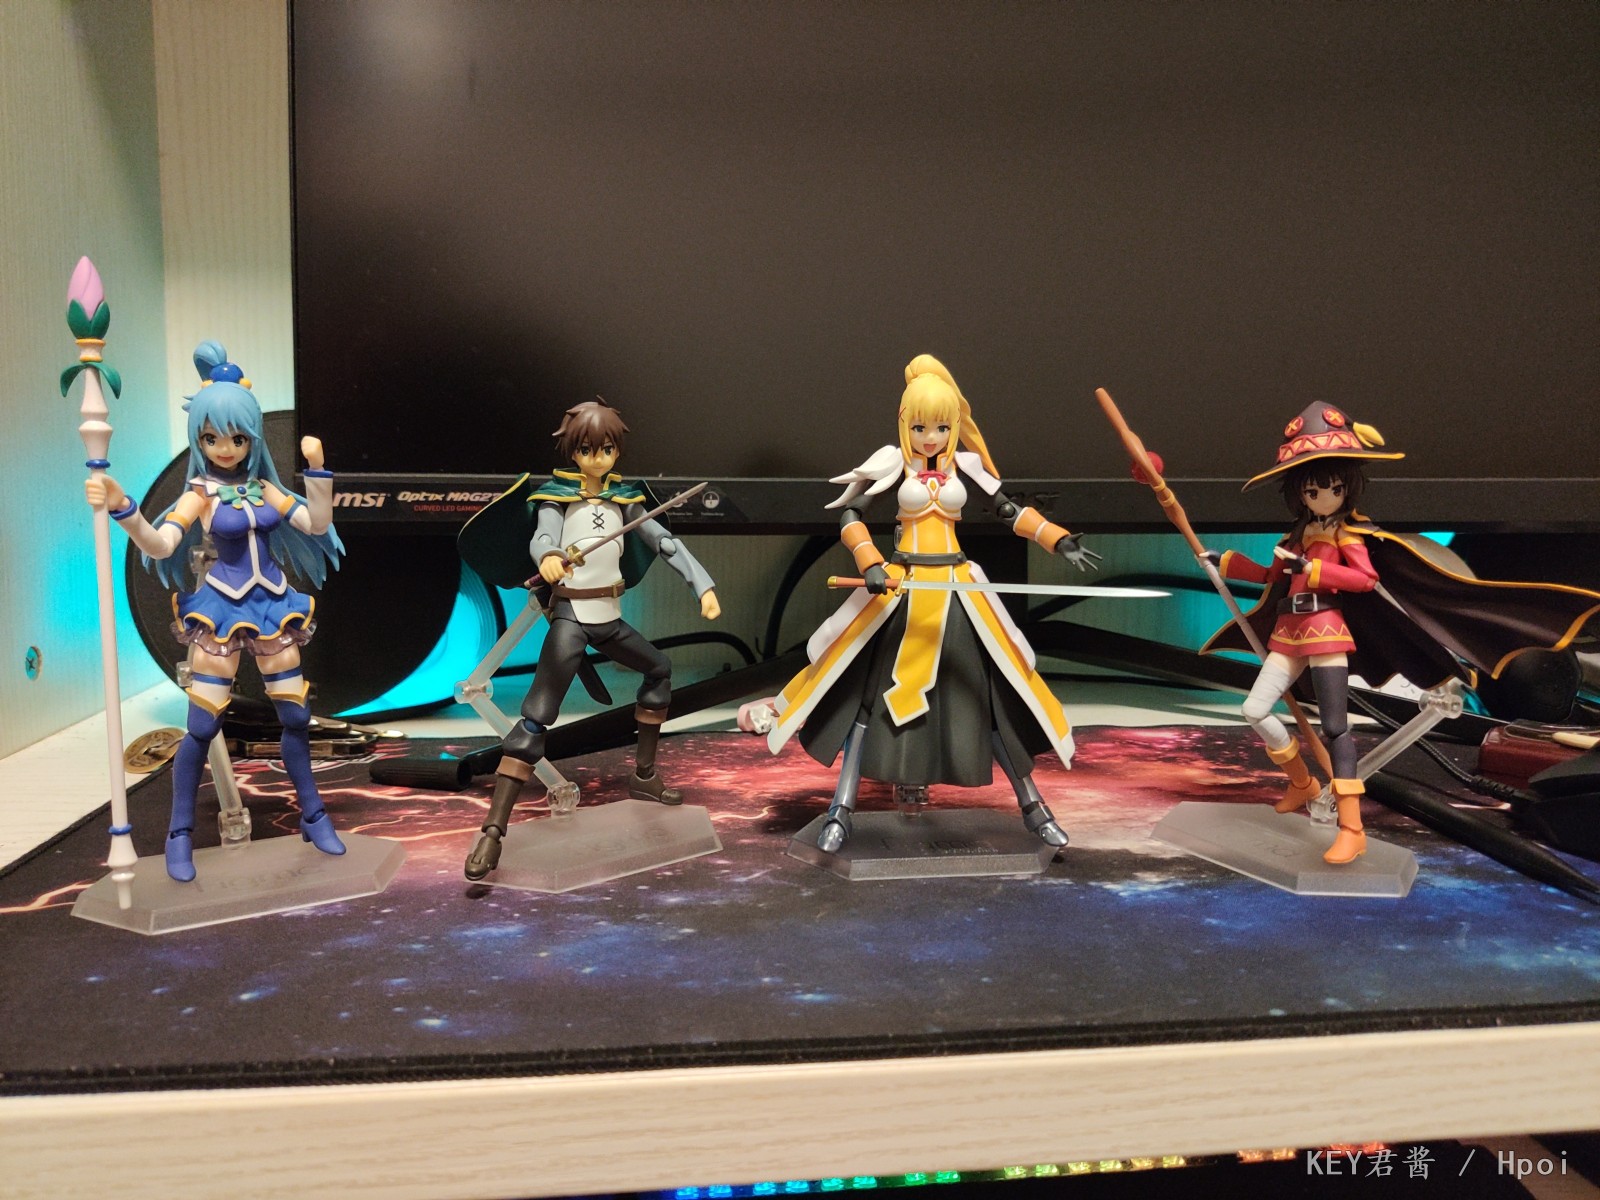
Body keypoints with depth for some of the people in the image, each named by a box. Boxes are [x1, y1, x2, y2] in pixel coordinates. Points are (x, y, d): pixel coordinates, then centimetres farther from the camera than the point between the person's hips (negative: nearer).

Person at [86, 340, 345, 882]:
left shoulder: (265, 487, 4)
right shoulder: (200, 494, -6)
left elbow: (317, 525, 0)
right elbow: (160, 546, -18)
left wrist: (316, 469, -10)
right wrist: (122, 508, -35)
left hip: (272, 605, 4)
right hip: (220, 609, -4)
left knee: (295, 716, 9)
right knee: (203, 725, -2)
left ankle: (312, 815, 23)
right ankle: (181, 833, 14)